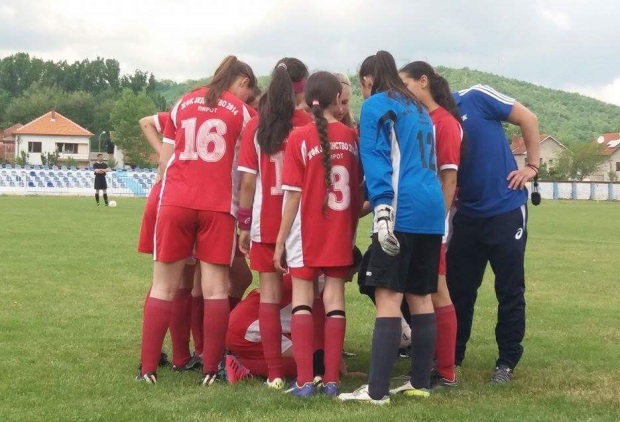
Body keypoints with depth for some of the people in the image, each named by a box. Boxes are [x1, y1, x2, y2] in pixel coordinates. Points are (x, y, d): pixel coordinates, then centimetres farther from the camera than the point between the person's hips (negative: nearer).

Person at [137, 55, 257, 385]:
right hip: (218, 206, -2)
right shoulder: (241, 111, 7)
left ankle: (148, 368, 4)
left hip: (174, 202, 2)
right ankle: (210, 371, 1)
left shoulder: (183, 103, 16)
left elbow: (164, 161, 14)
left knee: (164, 286, 6)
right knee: (216, 288, 2)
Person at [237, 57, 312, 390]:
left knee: (270, 291, 5)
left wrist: (244, 224, 6)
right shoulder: (309, 124, -5)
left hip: (266, 222, 1)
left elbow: (247, 180, -1)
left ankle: (274, 373, 3)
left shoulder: (256, 126, 0)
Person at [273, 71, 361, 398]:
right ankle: (332, 380, 7)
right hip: (340, 233, 3)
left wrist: (280, 240, -3)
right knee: (334, 299, 8)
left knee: (302, 301, 4)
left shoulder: (300, 138, -9)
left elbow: (293, 195, -10)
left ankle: (304, 381, -2)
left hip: (306, 233, -2)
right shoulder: (352, 137, 0)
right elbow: (358, 190, 5)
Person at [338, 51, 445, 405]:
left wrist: (381, 209, -18)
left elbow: (376, 159, -10)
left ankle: (377, 391, -12)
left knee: (389, 298, -10)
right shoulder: (420, 110, 25)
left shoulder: (376, 105, 2)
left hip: (402, 211, -8)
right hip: (432, 210, 8)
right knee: (421, 298, 12)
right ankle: (421, 383, 16)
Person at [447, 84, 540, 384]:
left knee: (510, 290, 3)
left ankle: (507, 362, 14)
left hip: (506, 210, -5)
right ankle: (451, 357, 23)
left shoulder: (476, 99, -11)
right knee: (457, 288, 9)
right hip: (468, 215, 5)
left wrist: (532, 166, -5)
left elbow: (528, 119, -3)